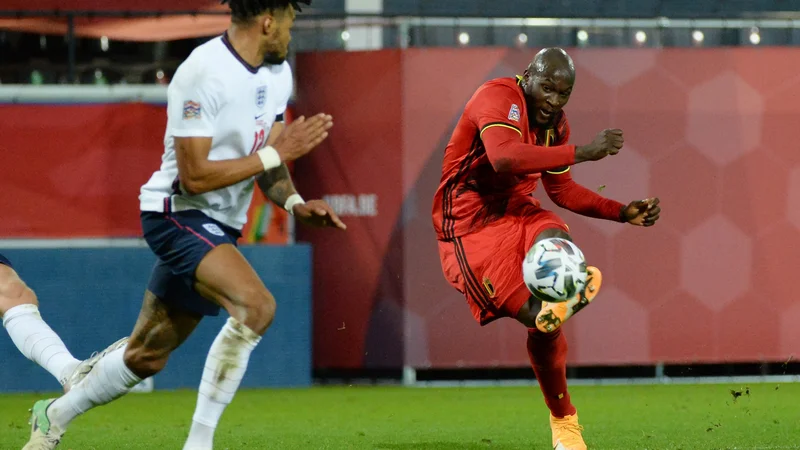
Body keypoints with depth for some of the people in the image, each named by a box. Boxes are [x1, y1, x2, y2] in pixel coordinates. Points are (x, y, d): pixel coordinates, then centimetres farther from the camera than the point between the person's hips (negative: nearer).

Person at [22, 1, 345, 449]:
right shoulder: (204, 73, -21)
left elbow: (266, 164, 15)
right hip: (178, 215, -9)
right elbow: (195, 176, -23)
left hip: (219, 227, 9)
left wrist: (295, 202, -5)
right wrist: (277, 152, -22)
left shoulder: (278, 74, 6)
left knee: (147, 357, 17)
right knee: (256, 306, -30)